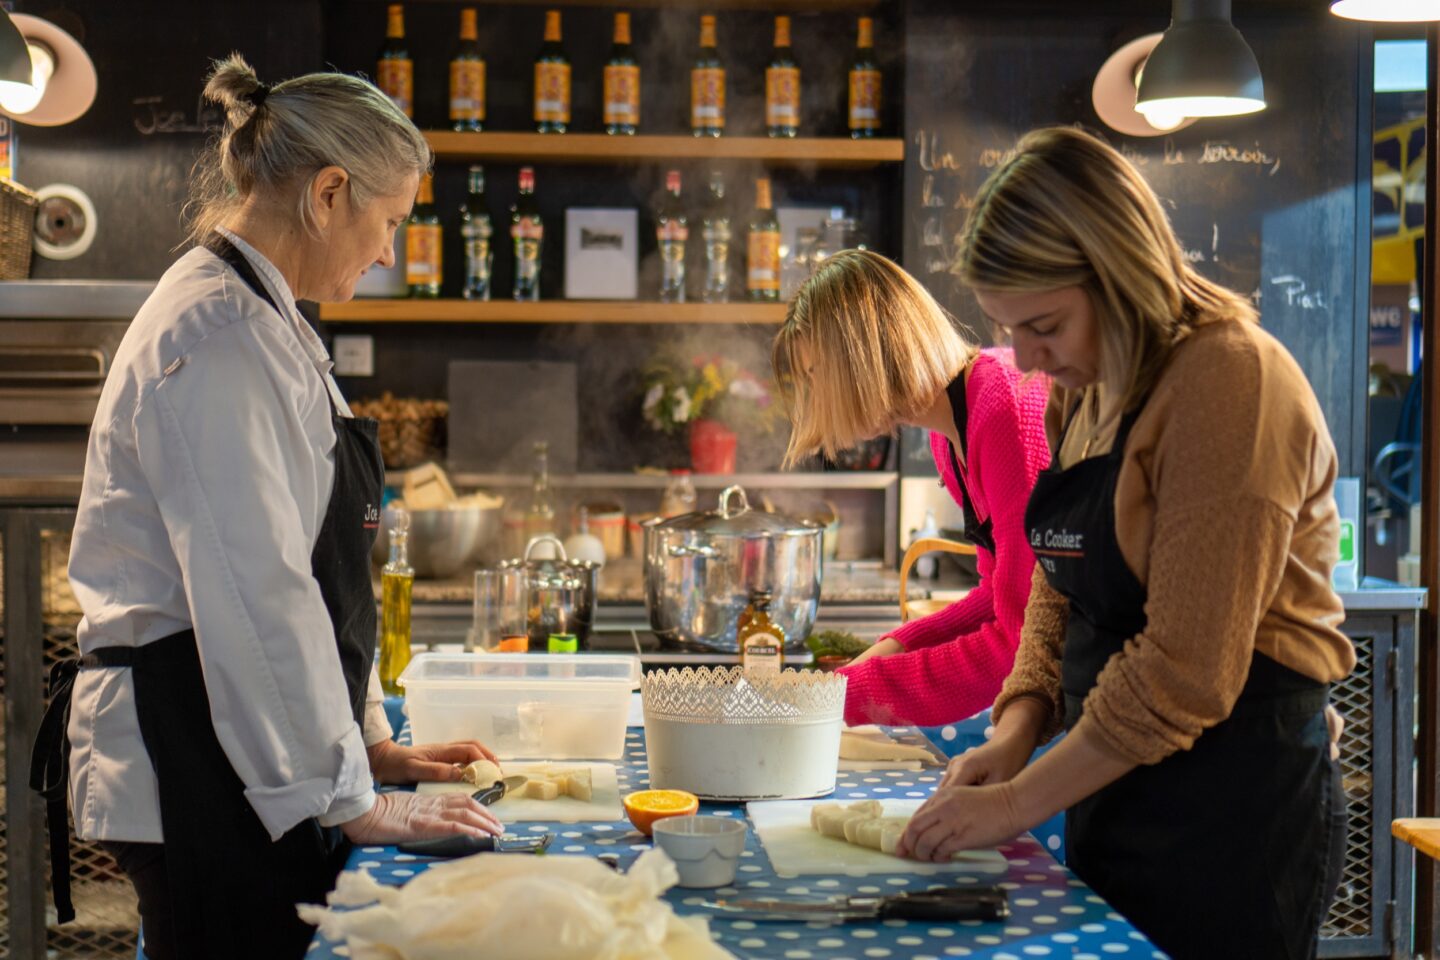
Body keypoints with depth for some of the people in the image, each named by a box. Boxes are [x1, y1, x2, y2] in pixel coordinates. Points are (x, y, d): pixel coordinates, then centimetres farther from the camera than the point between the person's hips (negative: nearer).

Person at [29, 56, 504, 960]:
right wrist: (350, 803, -17)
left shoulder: (264, 324, 15)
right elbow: (257, 597, -22)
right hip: (189, 761, -9)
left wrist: (371, 742, 16)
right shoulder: (219, 334, -17)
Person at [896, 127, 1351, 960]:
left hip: (1236, 807, -8)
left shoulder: (1231, 382, -19)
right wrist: (1017, 733, 0)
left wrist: (1020, 803, -15)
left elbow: (1187, 672, -22)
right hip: (1116, 793, 8)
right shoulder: (1086, 392, 9)